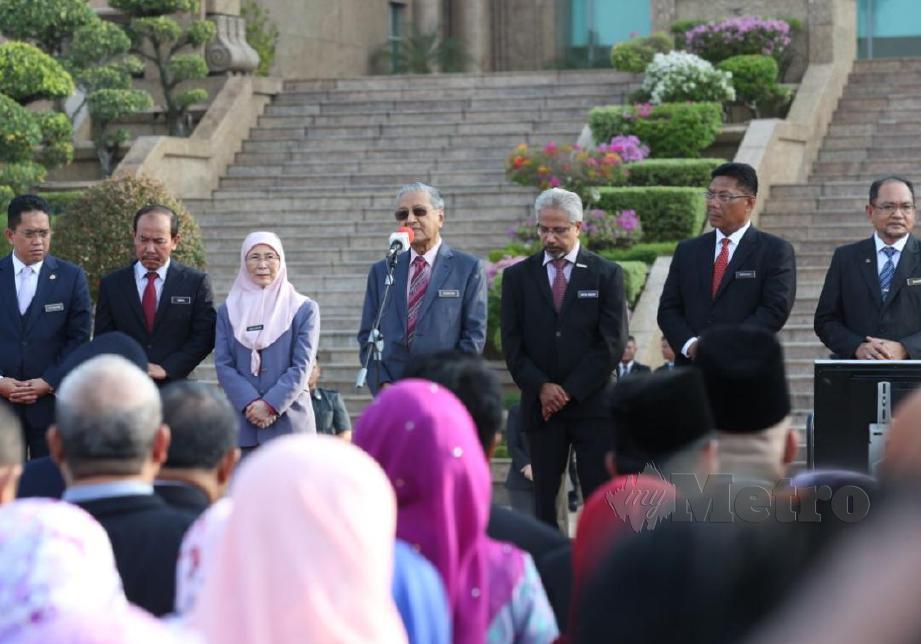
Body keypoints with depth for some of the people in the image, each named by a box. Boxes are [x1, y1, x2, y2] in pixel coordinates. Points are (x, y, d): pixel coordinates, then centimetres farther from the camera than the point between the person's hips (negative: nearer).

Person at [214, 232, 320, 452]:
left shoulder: (303, 309, 8)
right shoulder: (228, 311, 14)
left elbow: (302, 366, -1)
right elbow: (223, 365, 5)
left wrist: (271, 404, -12)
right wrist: (250, 403, -10)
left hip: (289, 420, -2)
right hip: (243, 424, 2)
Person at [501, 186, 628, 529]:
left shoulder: (606, 274, 4)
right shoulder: (518, 276, 10)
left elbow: (612, 342, -2)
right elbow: (512, 344, 5)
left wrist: (570, 390, -8)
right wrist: (541, 387, -9)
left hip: (592, 402, -2)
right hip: (541, 406, 2)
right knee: (544, 499, 2)